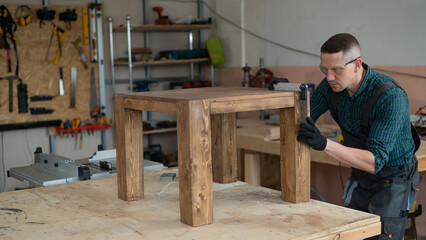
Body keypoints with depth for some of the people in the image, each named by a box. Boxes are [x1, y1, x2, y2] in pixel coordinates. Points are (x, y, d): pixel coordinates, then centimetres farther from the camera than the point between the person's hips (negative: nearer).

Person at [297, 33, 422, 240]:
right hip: (361, 178, 6)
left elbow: (374, 162, -36)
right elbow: (299, 121, -3)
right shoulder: (332, 84, -11)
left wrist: (324, 144, -47)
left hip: (393, 181, -6)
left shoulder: (390, 97, -31)